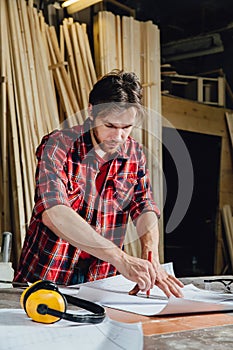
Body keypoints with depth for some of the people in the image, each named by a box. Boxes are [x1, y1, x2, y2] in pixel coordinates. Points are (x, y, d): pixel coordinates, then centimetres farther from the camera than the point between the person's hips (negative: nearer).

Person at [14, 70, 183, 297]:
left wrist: (151, 262, -18)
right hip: (45, 278, -3)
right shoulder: (58, 145, -12)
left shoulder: (134, 154, 3)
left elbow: (145, 210, 2)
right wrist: (121, 259, -33)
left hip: (102, 283, 3)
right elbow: (53, 213, -26)